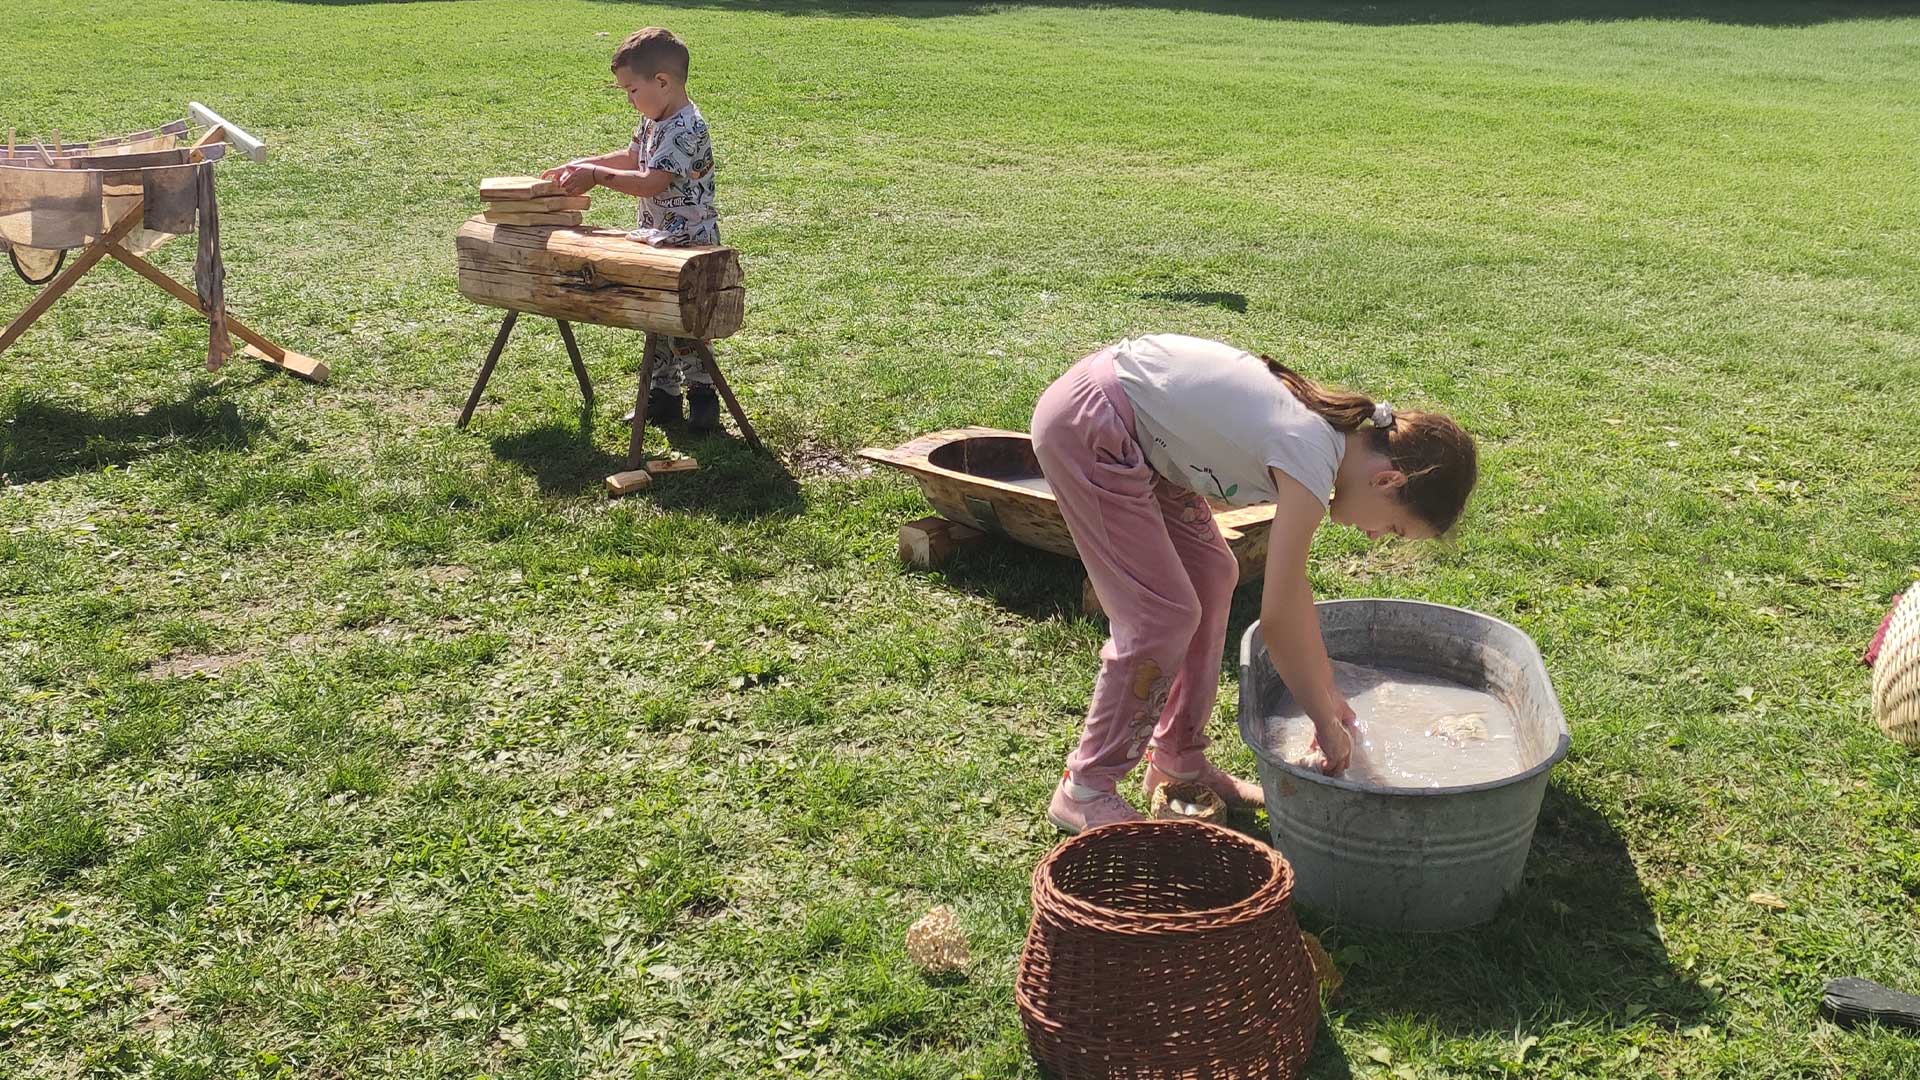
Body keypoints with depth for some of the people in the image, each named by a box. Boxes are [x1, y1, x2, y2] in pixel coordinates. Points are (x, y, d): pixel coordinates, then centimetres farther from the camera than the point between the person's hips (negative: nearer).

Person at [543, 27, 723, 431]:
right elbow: (630, 158, 23)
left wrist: (596, 176, -24)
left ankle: (701, 395, 12)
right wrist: (580, 165, 11)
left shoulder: (687, 129, -24)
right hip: (658, 240, 10)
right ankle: (663, 395, 25)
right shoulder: (654, 121, 7)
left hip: (689, 245, -10)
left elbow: (651, 182, -29)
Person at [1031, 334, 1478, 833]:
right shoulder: (1313, 459, -22)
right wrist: (1327, 722, -8)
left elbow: (1292, 587, 14)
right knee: (1163, 614, -7)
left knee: (1213, 576, 12)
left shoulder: (1335, 428, 5)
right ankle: (1083, 789, 6)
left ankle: (1176, 760, 24)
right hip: (1085, 427, -10)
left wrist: (1327, 693, 16)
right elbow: (1278, 618, -20)